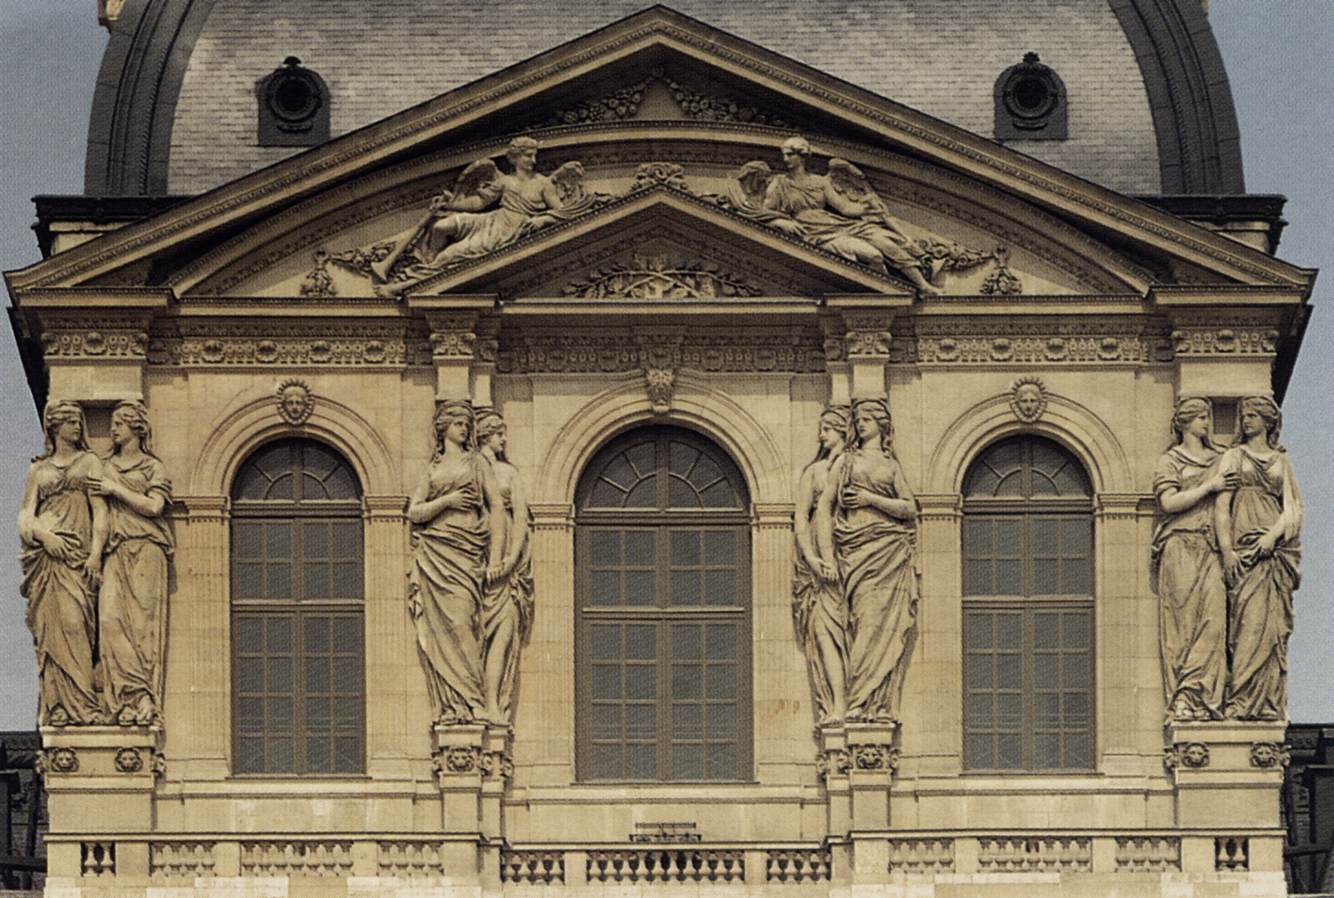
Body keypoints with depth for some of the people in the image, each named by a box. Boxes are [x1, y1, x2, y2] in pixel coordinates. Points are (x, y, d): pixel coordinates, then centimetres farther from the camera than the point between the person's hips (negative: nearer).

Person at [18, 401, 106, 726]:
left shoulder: (89, 462, 15)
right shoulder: (38, 470, 18)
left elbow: (100, 510, 5)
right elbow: (25, 516, 10)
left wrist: (95, 553, -8)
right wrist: (44, 536, -11)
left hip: (78, 554, -1)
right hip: (44, 555, 1)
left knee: (73, 623, -17)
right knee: (50, 628, -8)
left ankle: (77, 705, -22)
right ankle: (56, 708, -11)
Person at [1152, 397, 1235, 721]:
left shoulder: (1217, 460, 22)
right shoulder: (1169, 461, 8)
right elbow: (1169, 502, -7)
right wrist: (1209, 486, -9)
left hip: (1210, 549, 4)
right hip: (1180, 547, -4)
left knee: (1213, 619, -12)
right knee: (1182, 622, -8)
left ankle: (1194, 696, -14)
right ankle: (1181, 704, -9)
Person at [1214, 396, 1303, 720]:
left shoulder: (1281, 462, 17)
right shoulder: (1233, 457, 11)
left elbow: (1293, 508, 9)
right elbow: (1221, 505, 2)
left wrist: (1273, 535, -10)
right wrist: (1226, 550, -11)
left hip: (1276, 547, 3)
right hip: (1244, 549, -3)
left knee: (1275, 628, -3)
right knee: (1250, 623, -14)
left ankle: (1270, 703, -4)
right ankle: (1242, 702, -18)